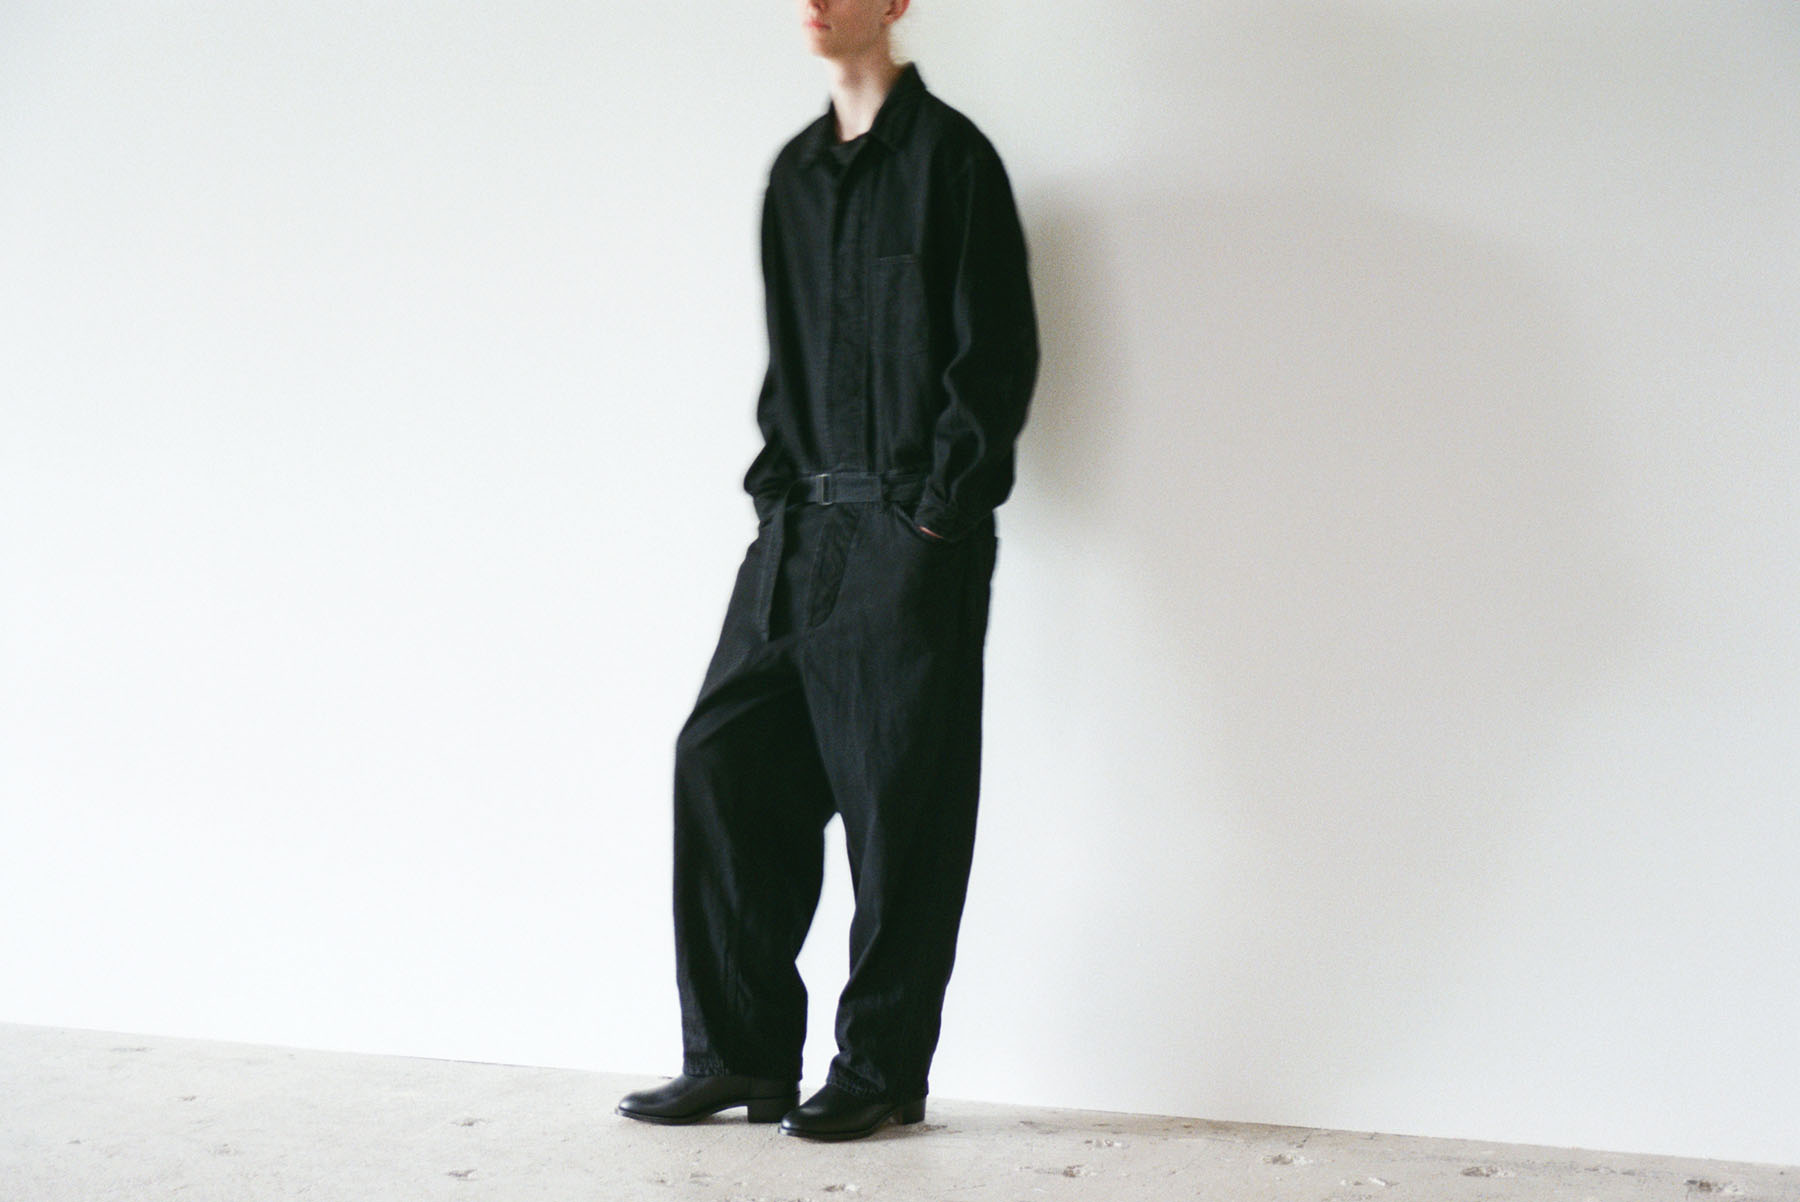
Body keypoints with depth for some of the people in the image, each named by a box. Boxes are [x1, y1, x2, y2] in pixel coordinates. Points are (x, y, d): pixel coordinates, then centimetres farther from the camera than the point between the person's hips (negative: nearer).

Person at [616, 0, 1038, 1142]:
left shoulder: (948, 155, -4)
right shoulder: (796, 171, 17)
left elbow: (997, 352, -8)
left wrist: (938, 507, -12)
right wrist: (775, 481, 10)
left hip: (911, 535, -7)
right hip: (799, 529, 7)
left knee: (898, 800, -1)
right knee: (722, 758, 3)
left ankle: (882, 1069, 12)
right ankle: (741, 1054, 13)